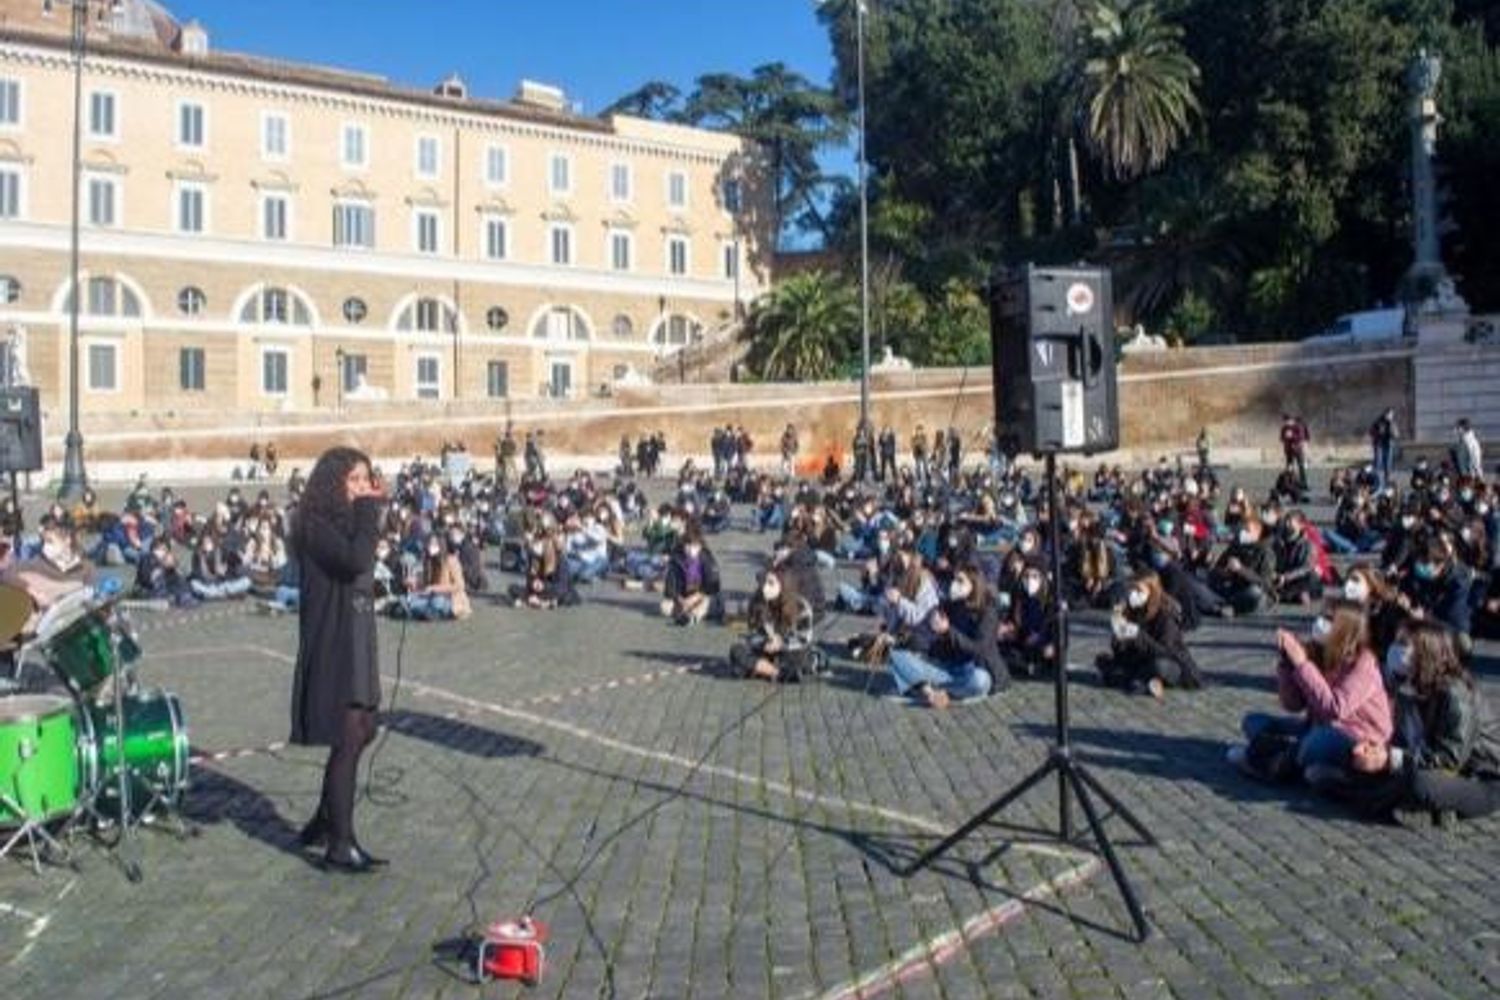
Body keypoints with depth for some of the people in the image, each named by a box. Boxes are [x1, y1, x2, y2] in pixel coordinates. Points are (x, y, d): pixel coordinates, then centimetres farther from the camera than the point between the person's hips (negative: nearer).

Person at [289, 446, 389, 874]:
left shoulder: (349, 522, 13)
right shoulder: (316, 526, -14)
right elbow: (356, 560, -30)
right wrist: (368, 510, -19)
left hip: (358, 644, 9)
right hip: (333, 647, -9)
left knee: (361, 733, 15)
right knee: (347, 740, -6)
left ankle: (322, 822, 29)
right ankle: (340, 845, 2)